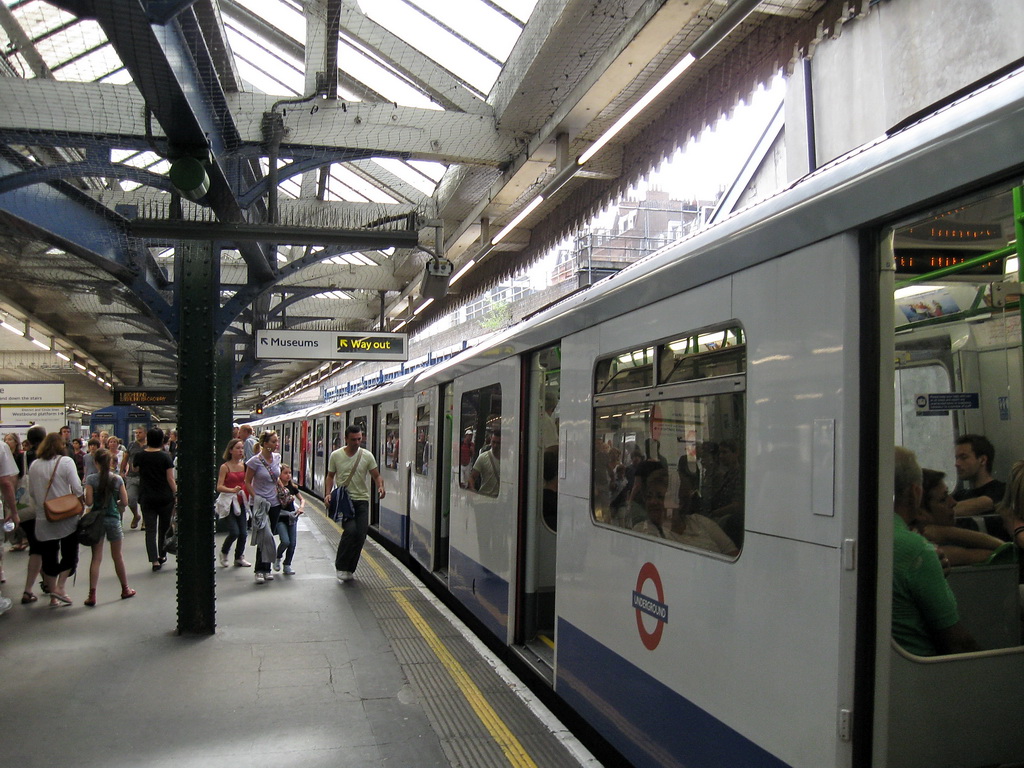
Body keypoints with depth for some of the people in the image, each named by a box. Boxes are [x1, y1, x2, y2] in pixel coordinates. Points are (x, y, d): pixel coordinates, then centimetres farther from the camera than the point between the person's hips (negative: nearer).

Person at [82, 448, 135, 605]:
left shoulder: (91, 479, -8)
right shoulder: (117, 479, -3)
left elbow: (88, 502, -12)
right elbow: (124, 502, -2)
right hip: (114, 520, 1)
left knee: (96, 558, 2)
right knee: (117, 556, 15)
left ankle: (92, 595, -2)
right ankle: (125, 589, 26)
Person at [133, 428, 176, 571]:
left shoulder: (139, 455, -3)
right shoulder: (165, 457, -9)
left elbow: (134, 469, 20)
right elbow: (170, 479, -9)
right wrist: (176, 494, -1)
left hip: (146, 498, 1)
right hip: (165, 498, -1)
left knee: (150, 530, 3)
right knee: (164, 528, 16)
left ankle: (155, 560, -5)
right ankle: (162, 556, 26)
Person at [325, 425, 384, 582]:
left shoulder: (367, 456, 2)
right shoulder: (336, 455, 1)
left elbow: (376, 476, 3)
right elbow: (330, 476, 11)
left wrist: (380, 486, -18)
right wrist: (328, 494, -4)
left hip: (361, 500, 2)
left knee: (360, 536, -2)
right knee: (350, 531, -20)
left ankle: (349, 569, 17)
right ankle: (341, 566, -1)